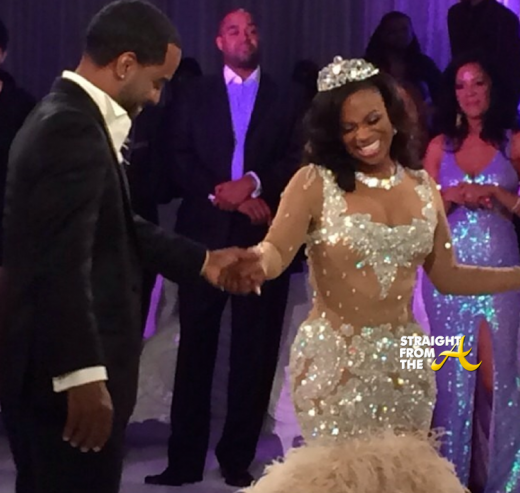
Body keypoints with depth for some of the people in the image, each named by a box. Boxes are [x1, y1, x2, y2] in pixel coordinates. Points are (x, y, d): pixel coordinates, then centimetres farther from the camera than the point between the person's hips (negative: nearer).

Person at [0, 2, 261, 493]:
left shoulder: (65, 117, 13)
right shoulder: (74, 129, -19)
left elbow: (113, 229, 21)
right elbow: (63, 263, -26)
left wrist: (202, 260, 23)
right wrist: (83, 376, -27)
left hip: (50, 367, 11)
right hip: (64, 373, -11)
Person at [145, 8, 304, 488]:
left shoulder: (286, 99, 12)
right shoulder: (196, 95, 13)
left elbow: (298, 160, 1)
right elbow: (182, 160, 3)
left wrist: (253, 184, -15)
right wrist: (227, 196, -10)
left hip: (262, 236, 0)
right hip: (205, 232, 0)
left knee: (254, 350, 1)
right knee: (196, 347, -1)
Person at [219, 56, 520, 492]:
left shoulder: (422, 186, 6)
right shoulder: (315, 182, -8)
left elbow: (447, 276, 11)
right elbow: (276, 251, -21)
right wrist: (252, 263, -44)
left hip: (406, 360, 4)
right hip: (334, 359, -4)